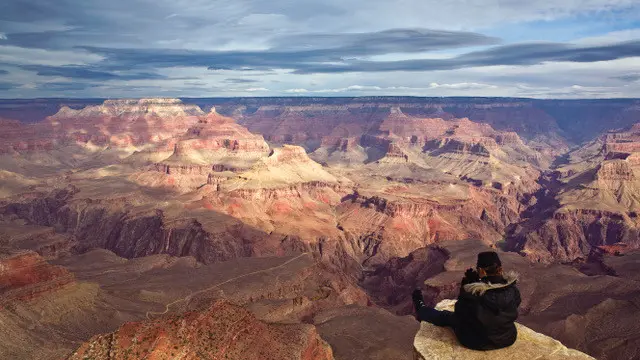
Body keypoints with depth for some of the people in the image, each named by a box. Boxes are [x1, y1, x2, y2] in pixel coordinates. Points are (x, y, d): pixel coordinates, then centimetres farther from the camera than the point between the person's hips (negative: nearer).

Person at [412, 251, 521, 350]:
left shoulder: (474, 294, -30)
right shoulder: (513, 289, -18)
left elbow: (460, 311, -11)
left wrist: (466, 284, -7)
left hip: (478, 342, -4)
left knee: (448, 316, 22)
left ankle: (421, 309, 50)